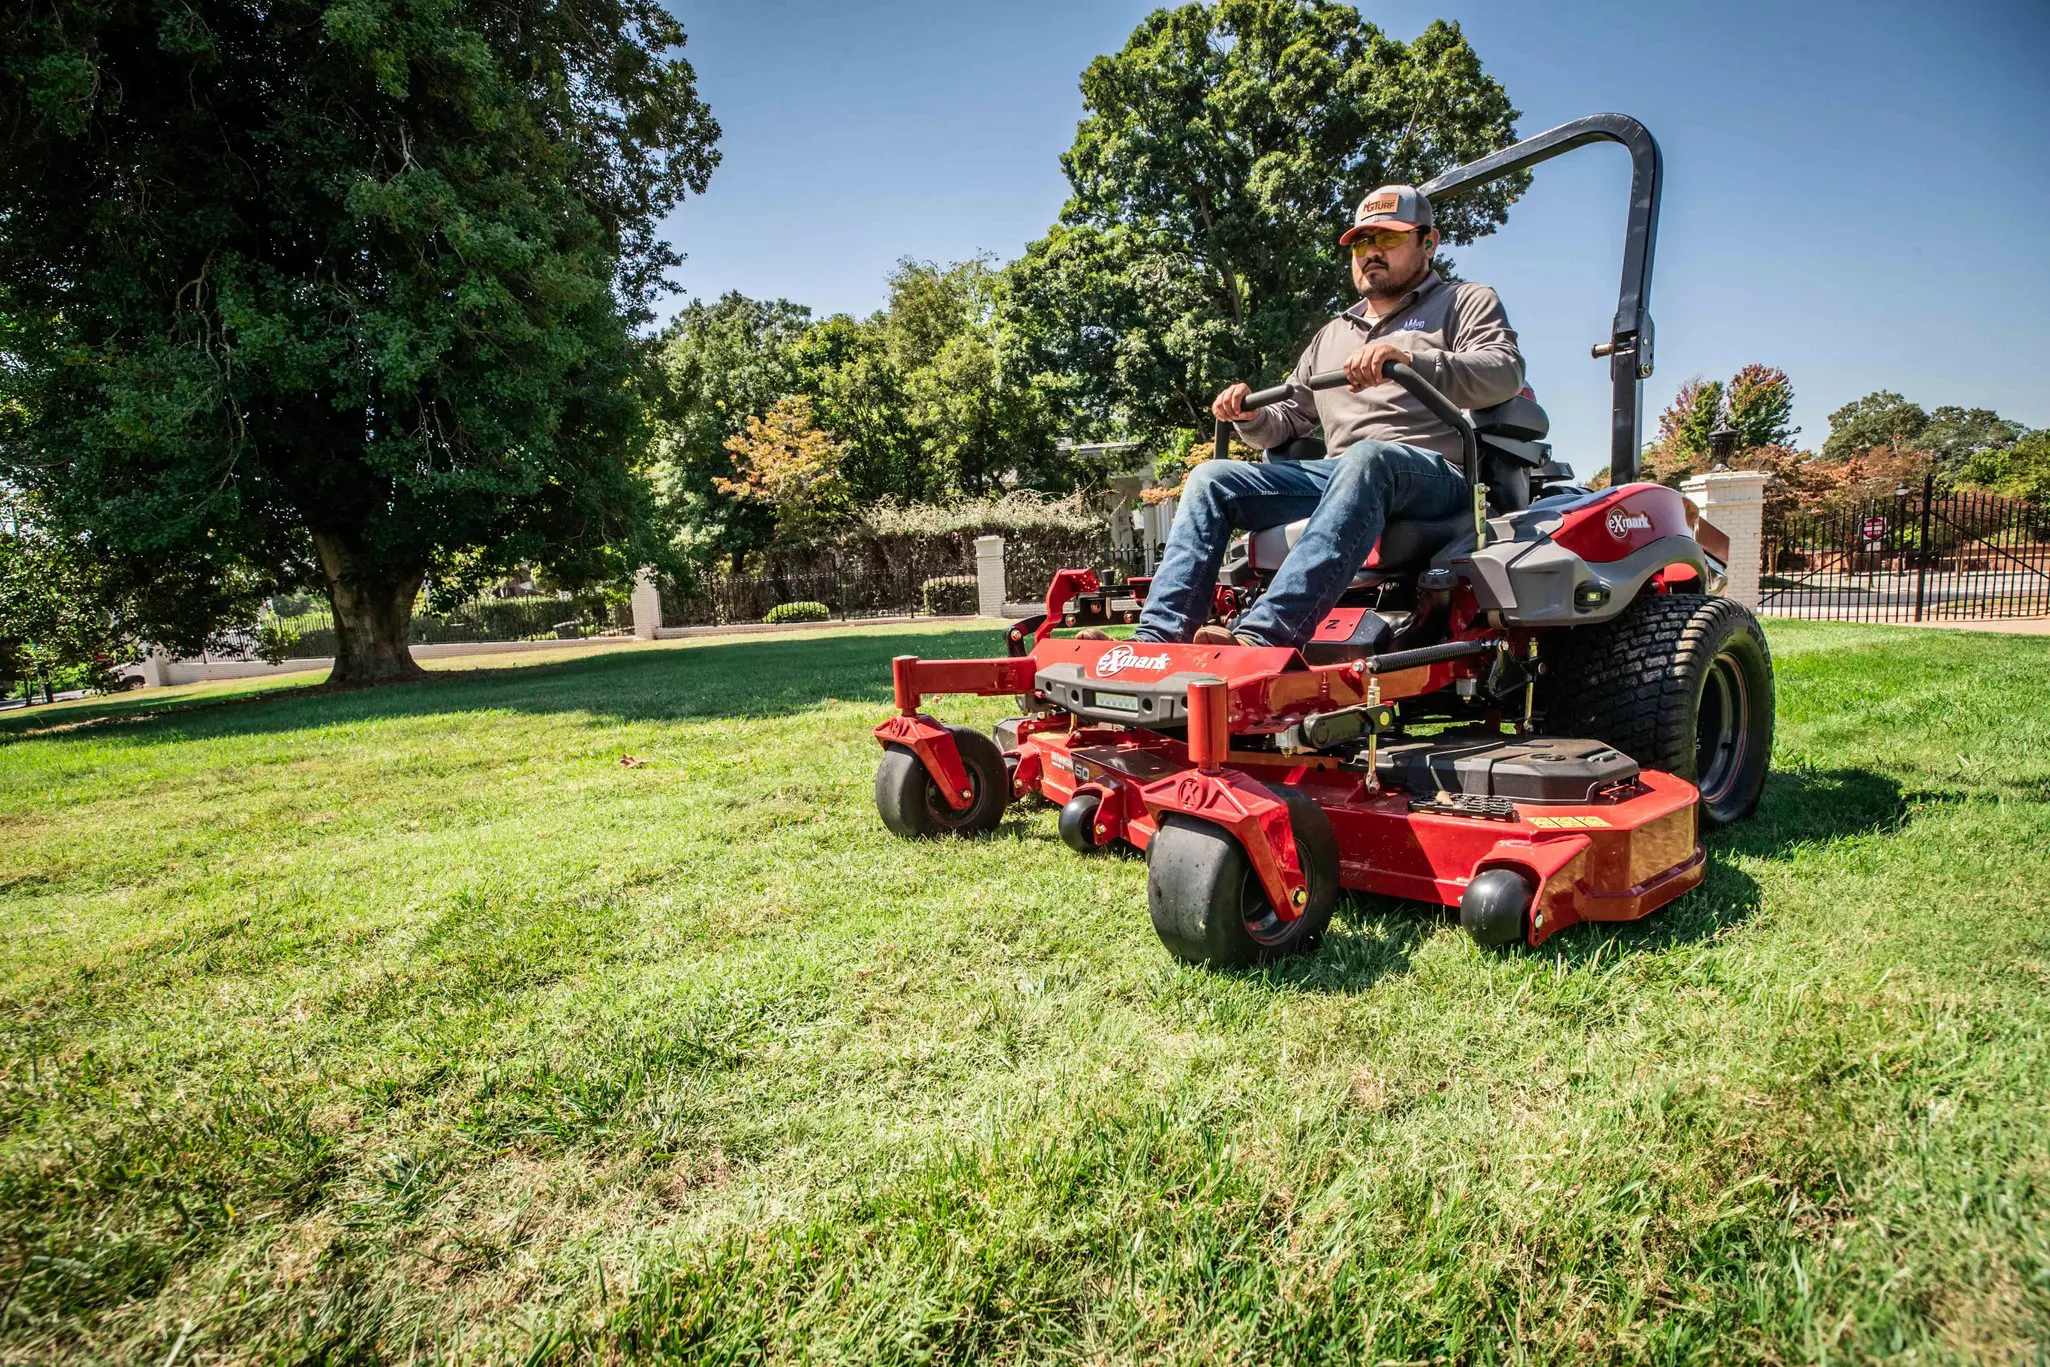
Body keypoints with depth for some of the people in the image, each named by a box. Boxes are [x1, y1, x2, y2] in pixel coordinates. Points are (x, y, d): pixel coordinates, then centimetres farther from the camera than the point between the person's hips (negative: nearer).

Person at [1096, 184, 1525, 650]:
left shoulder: (1468, 303, 15)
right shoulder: (1331, 335, 32)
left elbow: (1505, 372, -6)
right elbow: (1289, 420, 31)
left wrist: (1408, 359, -23)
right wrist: (1251, 417, 5)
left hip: (1434, 475, -5)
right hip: (1338, 474, 6)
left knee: (1367, 458, -40)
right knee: (1212, 478, -13)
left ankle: (1262, 636, -56)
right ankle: (1160, 636, -30)